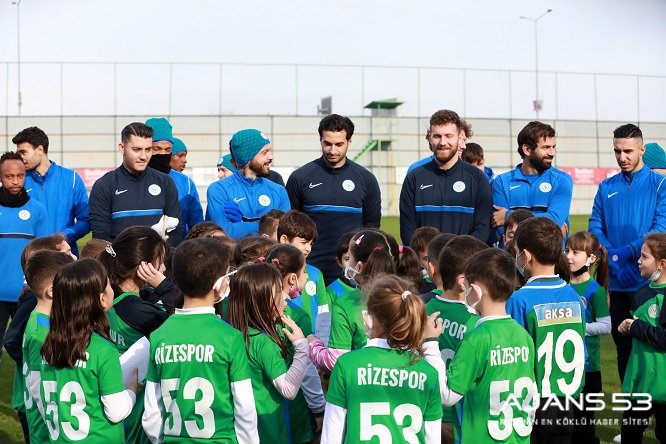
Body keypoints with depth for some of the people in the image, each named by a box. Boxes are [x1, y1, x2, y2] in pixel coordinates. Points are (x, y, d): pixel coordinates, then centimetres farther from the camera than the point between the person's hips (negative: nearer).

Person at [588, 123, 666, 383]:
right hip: (617, 281, 4)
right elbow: (595, 227, 5)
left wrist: (625, 253, -17)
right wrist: (611, 256, -12)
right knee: (623, 346, 11)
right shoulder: (607, 187, 10)